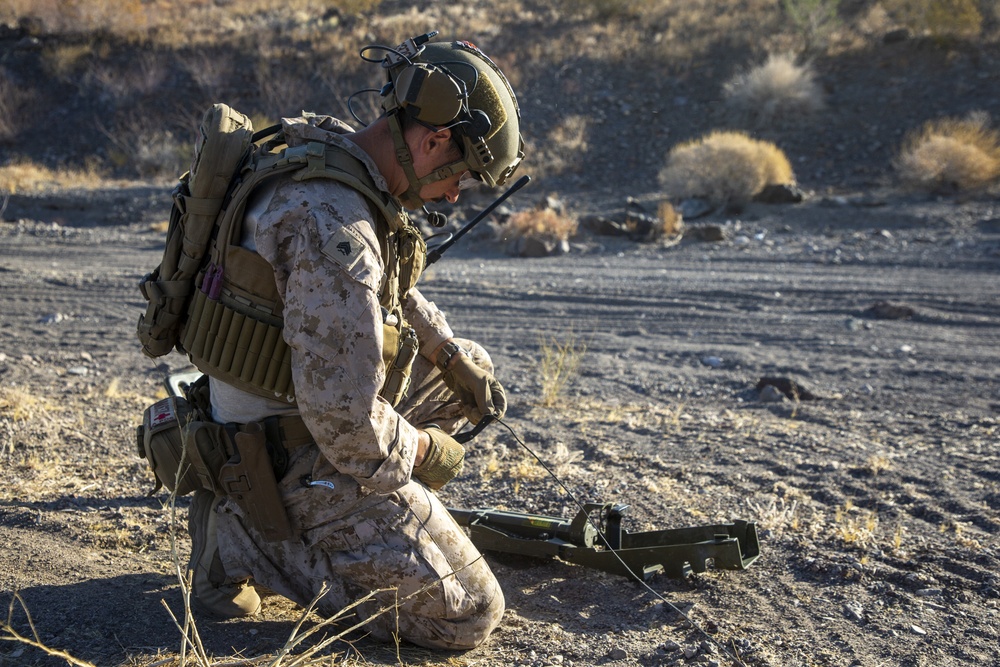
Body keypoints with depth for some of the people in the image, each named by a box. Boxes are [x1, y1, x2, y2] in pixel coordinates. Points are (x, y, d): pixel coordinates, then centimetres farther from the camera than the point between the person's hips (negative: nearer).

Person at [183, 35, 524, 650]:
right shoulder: (334, 227, -31)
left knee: (471, 374, 24)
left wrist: (454, 357, 10)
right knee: (471, 615, -4)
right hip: (304, 455, -9)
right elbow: (344, 417, -32)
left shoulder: (332, 148, 1)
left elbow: (391, 293, 20)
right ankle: (247, 538, -2)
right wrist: (423, 450, -13)